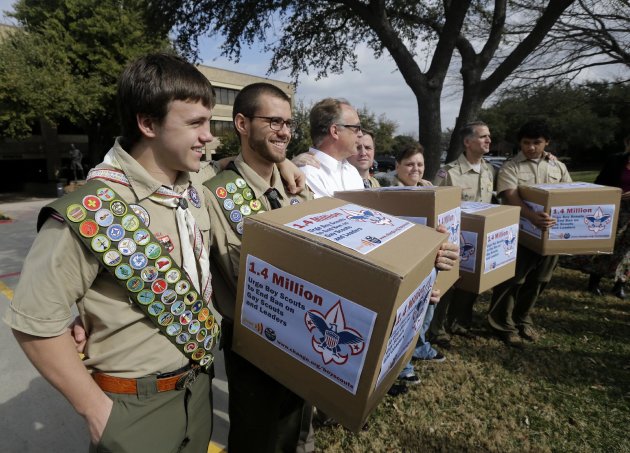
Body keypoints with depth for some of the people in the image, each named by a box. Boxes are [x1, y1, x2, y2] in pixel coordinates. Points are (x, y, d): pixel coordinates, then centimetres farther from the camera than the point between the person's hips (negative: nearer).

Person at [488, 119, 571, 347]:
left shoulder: (558, 167, 10)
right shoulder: (510, 167, -6)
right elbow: (511, 197, -20)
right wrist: (533, 216, -37)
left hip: (548, 233, 5)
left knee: (536, 281, 16)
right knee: (511, 280, 3)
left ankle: (522, 319, 35)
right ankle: (504, 325, 17)